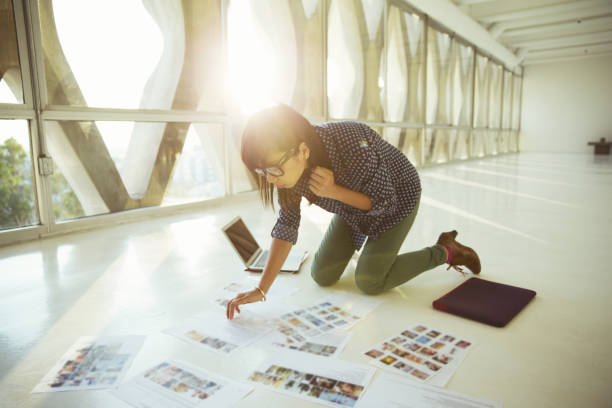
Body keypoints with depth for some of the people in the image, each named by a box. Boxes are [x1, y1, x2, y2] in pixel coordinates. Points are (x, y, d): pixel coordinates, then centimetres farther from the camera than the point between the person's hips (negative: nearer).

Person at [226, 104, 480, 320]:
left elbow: (385, 202, -25)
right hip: (351, 208, 5)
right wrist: (261, 289, -23)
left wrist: (334, 191, -41)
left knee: (369, 282, -9)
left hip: (397, 197, -5)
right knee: (322, 276, 3)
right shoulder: (289, 165, -25)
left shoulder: (352, 146, -42)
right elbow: (286, 225, -18)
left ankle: (445, 251, 8)